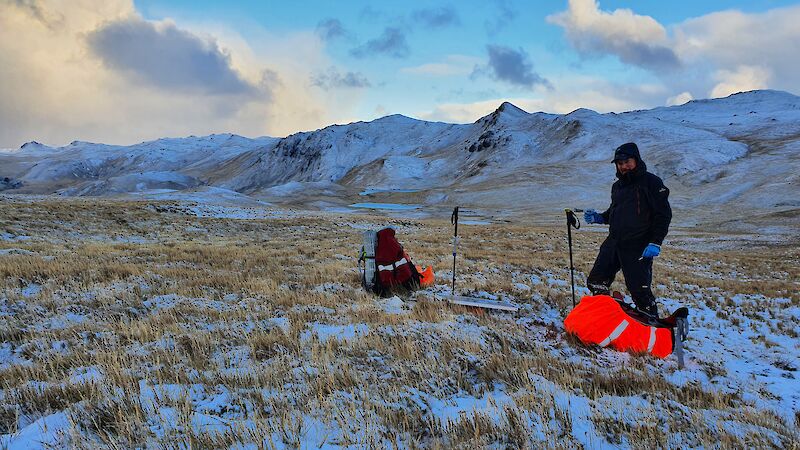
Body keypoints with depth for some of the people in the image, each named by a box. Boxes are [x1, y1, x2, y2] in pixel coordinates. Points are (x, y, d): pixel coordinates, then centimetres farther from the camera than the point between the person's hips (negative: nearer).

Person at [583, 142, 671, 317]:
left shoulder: (651, 182, -5)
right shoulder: (618, 186, 19)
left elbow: (663, 214, -9)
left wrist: (655, 243, -18)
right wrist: (599, 218, 10)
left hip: (638, 248, -7)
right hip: (613, 243, 8)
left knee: (640, 291, -9)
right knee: (596, 283, 8)